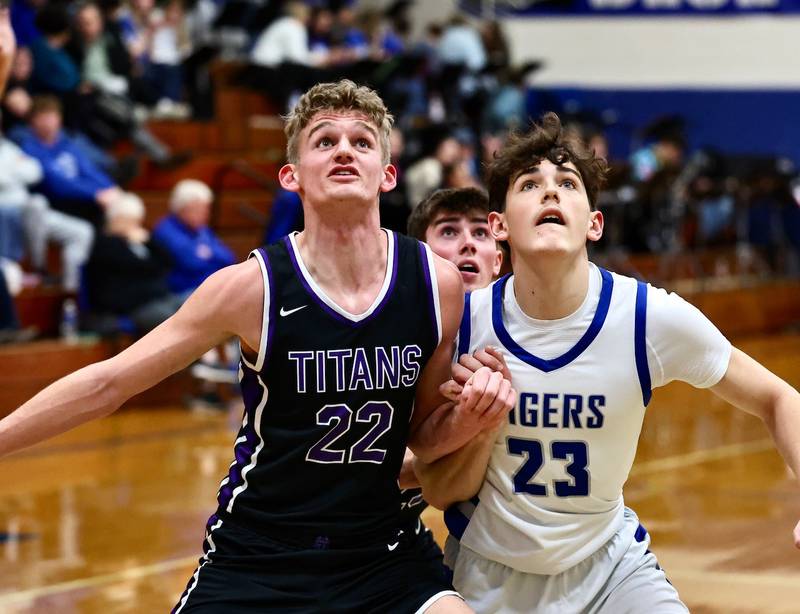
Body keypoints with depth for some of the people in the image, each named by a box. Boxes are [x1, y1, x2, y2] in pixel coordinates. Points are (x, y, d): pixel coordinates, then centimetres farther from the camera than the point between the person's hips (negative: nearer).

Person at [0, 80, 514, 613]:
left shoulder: (438, 283, -6)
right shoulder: (254, 286, -14)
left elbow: (423, 436, 8)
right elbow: (105, 386, -6)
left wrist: (470, 418, -13)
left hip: (379, 560, 2)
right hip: (254, 563, -2)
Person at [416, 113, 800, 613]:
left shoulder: (652, 317, -18)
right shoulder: (463, 323, -16)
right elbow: (439, 493, -7)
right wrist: (483, 429, -26)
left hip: (608, 562, 0)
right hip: (489, 574, 0)